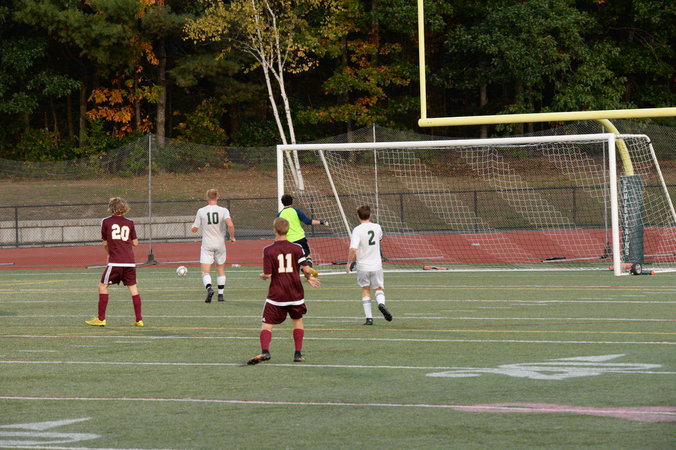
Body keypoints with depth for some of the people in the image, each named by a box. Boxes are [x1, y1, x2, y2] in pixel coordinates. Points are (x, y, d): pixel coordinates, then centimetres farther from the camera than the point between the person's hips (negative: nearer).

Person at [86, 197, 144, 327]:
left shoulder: (106, 222, 3)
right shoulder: (129, 223, 9)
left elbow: (105, 244, 10)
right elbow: (135, 243, 12)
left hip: (115, 262, -3)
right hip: (130, 261, 3)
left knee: (103, 286, 7)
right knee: (133, 287, 10)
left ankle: (101, 319, 4)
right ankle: (139, 320, 7)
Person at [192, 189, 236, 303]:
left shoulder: (201, 211, -5)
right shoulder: (223, 210, -7)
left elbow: (194, 229, -2)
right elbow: (230, 225, -22)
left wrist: (195, 223, 21)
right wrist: (232, 237, -5)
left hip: (207, 245, -1)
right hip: (220, 244, 1)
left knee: (205, 272, -4)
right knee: (220, 270, 19)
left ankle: (209, 288, -31)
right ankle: (221, 294, 20)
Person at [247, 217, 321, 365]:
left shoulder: (268, 250, -7)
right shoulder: (296, 248, -1)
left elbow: (268, 274, -10)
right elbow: (306, 269, -6)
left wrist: (262, 276, 13)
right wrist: (309, 278, 16)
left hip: (276, 295, -2)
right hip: (296, 293, 2)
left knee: (267, 324, 1)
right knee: (297, 320, 22)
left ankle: (265, 351, -21)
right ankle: (298, 353, 17)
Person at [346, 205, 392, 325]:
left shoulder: (357, 230, -14)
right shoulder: (377, 227, -1)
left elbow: (353, 249, -23)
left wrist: (349, 263, -10)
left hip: (362, 266, -2)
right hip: (376, 265, 2)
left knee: (365, 290, 12)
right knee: (379, 288, 14)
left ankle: (369, 318, 8)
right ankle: (381, 303, -19)